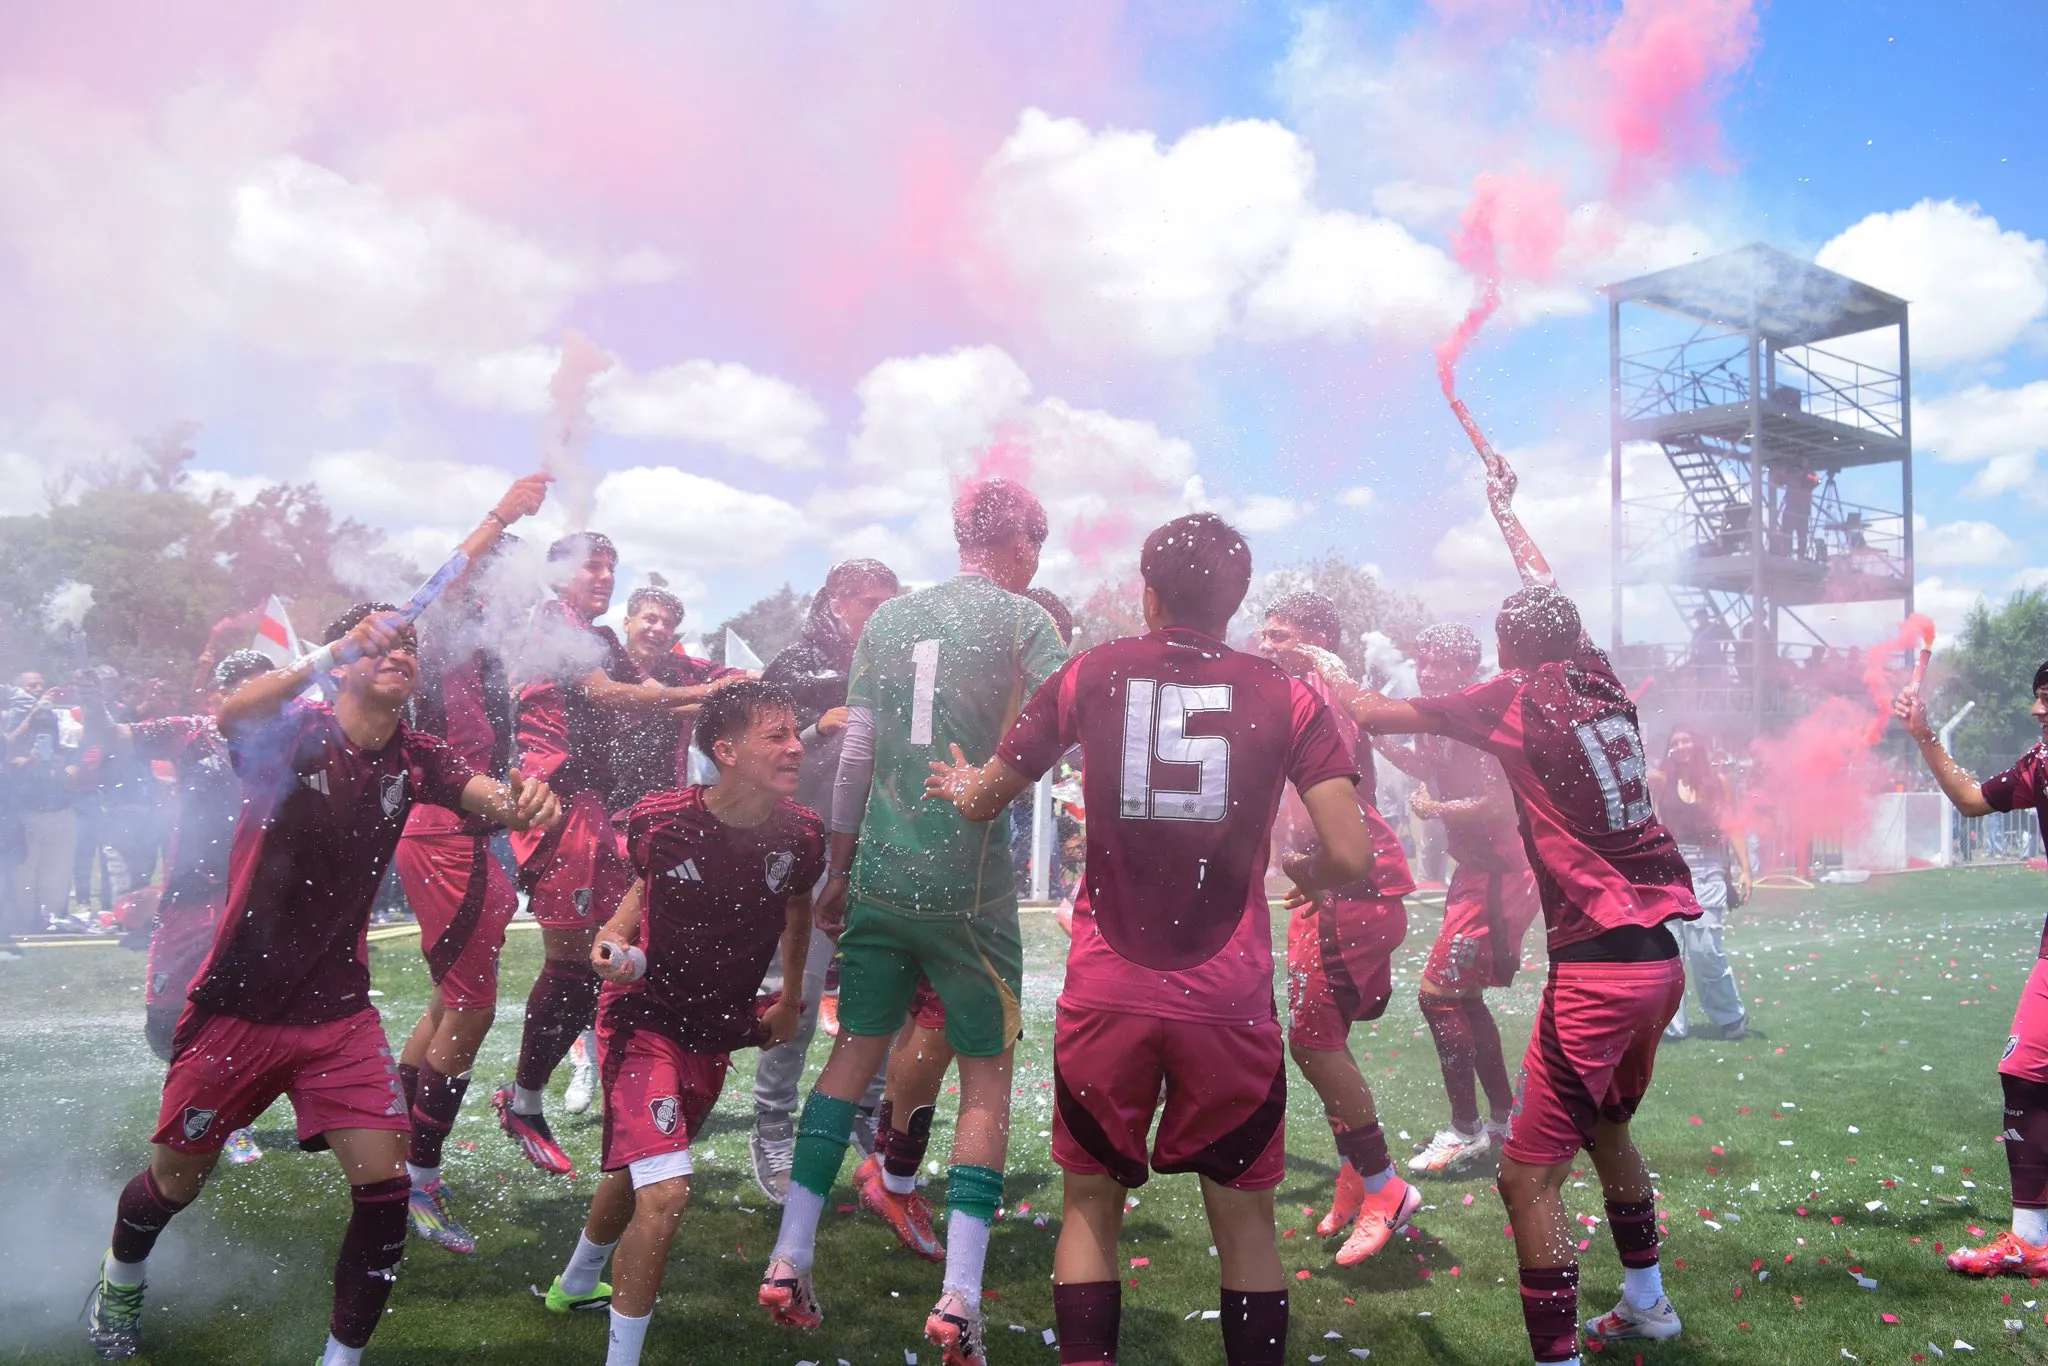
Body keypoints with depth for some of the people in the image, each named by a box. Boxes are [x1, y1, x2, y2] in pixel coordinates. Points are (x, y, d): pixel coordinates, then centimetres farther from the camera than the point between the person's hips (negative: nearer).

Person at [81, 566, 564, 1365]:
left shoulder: (413, 759, -2)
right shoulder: (294, 734, -13)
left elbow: (487, 794, -19)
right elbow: (234, 716, -36)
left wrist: (521, 799, -44)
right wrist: (336, 648, -51)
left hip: (339, 1010, 3)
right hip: (239, 1006, -2)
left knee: (384, 1184, -9)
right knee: (176, 1180, 16)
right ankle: (120, 1278, 50)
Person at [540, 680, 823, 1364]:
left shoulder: (800, 833, -14)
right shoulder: (661, 819, -22)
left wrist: (790, 1001, 13)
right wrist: (613, 939, -17)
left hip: (718, 1030, 5)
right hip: (645, 1017, -5)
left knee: (637, 1170, 24)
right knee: (665, 1190, -20)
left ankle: (576, 1285, 54)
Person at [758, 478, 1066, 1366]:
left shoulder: (889, 618, 10)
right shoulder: (1022, 619, -3)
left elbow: (855, 753, 9)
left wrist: (838, 869, 15)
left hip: (879, 877, 4)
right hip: (971, 887, -4)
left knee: (855, 1051, 15)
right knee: (986, 1075, 6)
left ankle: (787, 1266, 17)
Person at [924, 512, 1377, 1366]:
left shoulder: (1088, 674, 2)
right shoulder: (1287, 699, -1)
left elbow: (986, 798, 11)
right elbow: (1351, 857, -8)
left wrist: (962, 786, 34)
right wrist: (1308, 875, 14)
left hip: (1106, 997, 1)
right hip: (1229, 1002, 0)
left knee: (1091, 1204, 18)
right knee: (1244, 1217, 16)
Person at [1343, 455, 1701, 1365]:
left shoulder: (1519, 696, -7)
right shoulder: (1603, 684, 10)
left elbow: (1377, 714, -2)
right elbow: (1549, 597, 28)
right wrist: (1504, 509, 43)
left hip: (1597, 963, -8)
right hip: (1662, 956, 8)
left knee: (1528, 1176, -5)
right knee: (1607, 1129, 28)